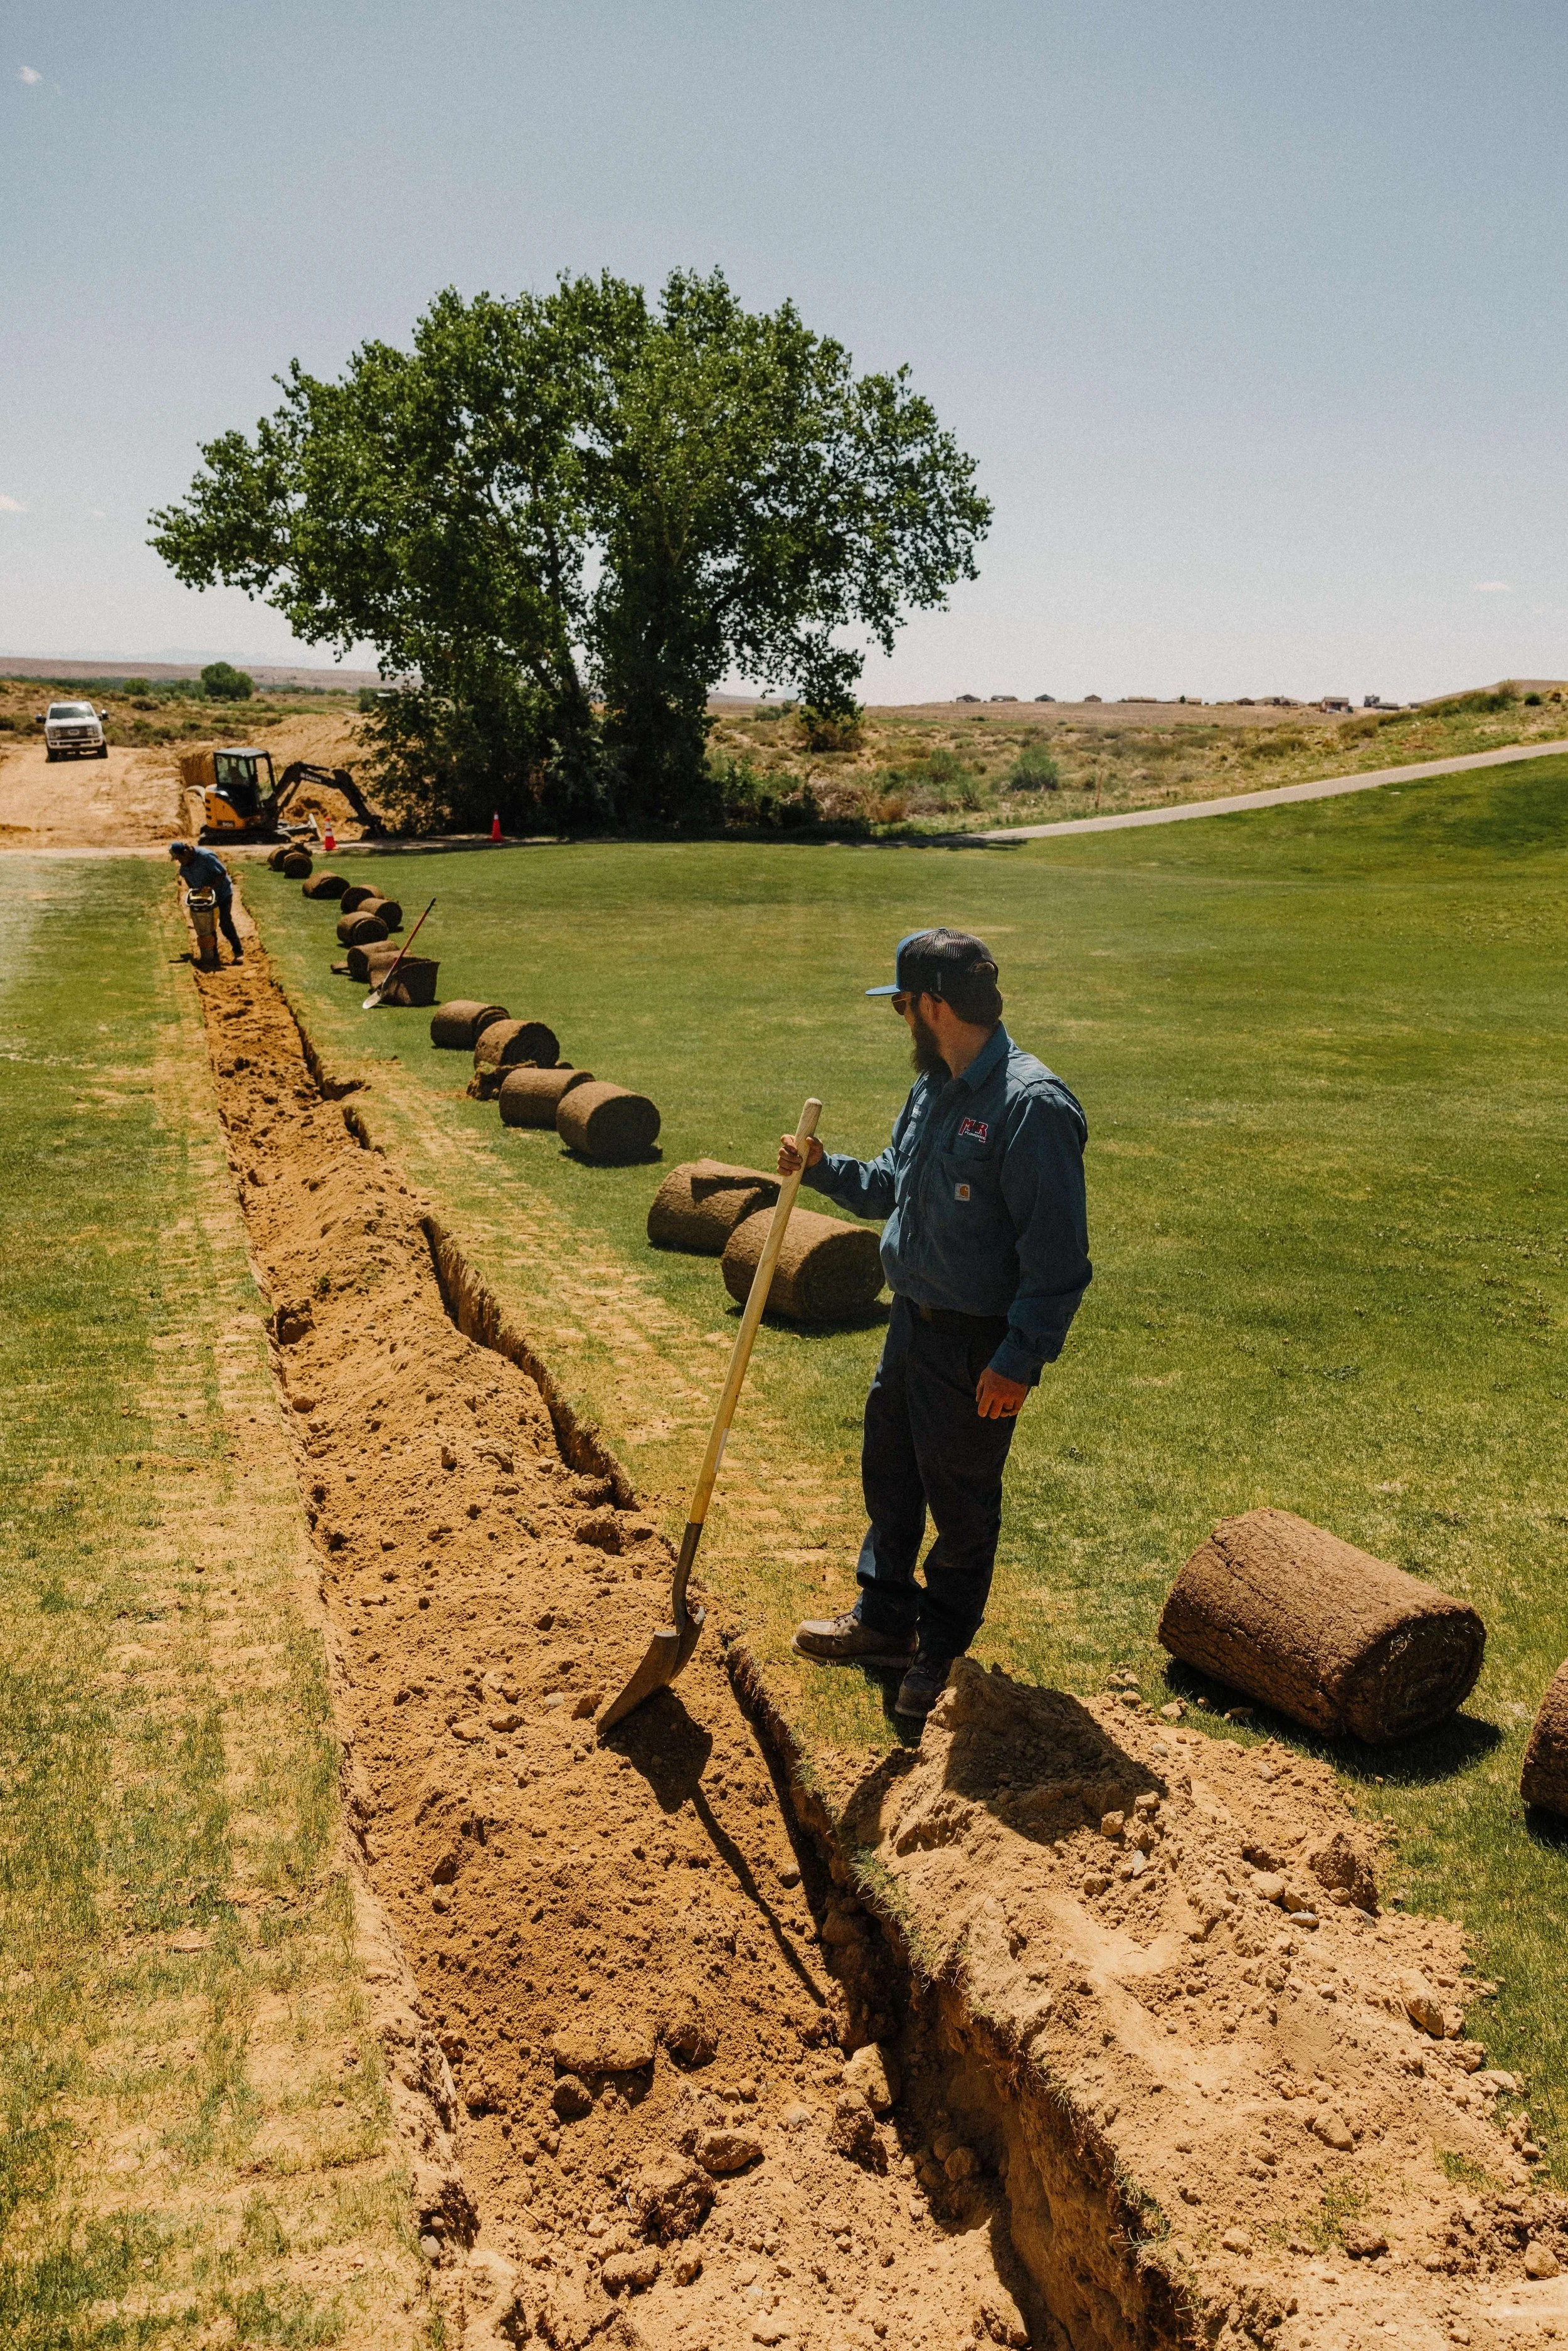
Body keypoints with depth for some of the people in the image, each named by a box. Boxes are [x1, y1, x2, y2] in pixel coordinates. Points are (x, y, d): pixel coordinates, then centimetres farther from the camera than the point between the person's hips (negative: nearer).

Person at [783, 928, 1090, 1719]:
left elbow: (1057, 1258, -24)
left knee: (960, 1501, 8)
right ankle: (884, 1622, 39)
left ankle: (942, 1649, 28)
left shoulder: (1030, 1106, -23)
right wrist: (823, 1169, 5)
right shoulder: (933, 1088, 6)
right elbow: (891, 1186, 21)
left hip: (978, 1345, -9)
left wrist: (1020, 1360, -24)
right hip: (913, 1322, 9)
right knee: (889, 1473, 20)